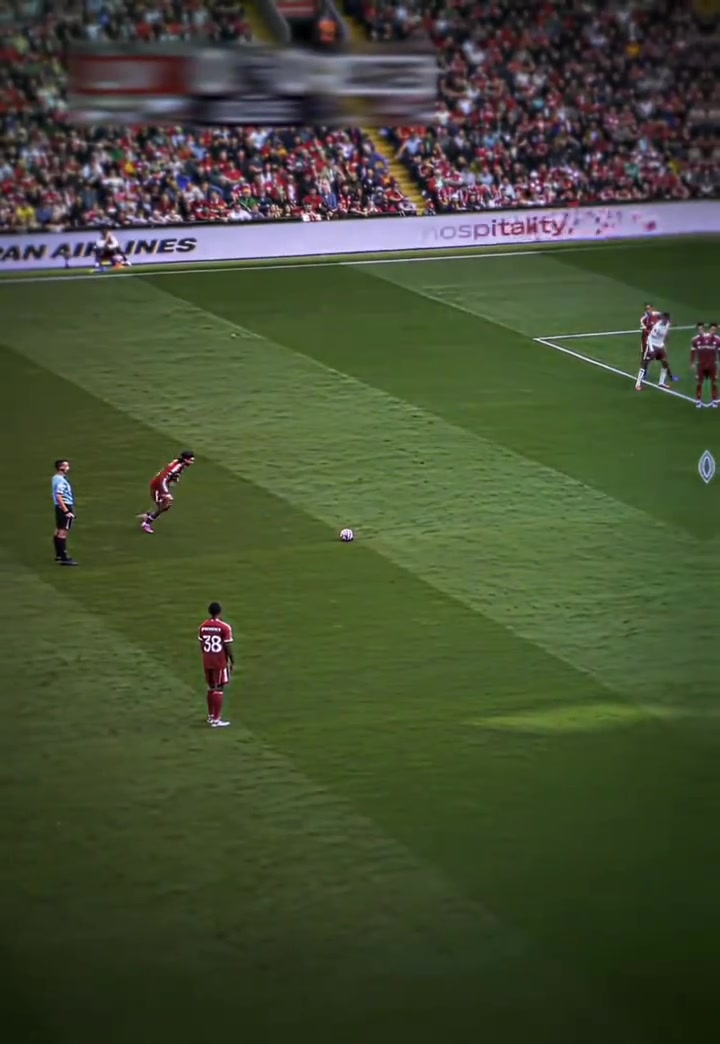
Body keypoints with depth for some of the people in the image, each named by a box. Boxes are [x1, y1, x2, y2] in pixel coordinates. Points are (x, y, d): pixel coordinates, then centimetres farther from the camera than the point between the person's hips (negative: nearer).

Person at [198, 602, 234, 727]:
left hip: (207, 661, 6)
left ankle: (211, 716, 27)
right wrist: (233, 662, -2)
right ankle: (216, 720, -4)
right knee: (219, 689, -3)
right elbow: (228, 647, -13)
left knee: (211, 687, 18)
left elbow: (202, 645, 9)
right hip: (220, 662, -6)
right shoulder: (224, 627, -15)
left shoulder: (203, 627, 3)